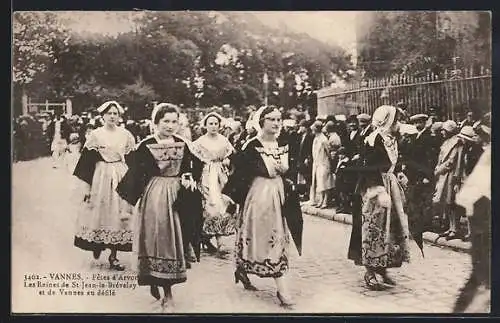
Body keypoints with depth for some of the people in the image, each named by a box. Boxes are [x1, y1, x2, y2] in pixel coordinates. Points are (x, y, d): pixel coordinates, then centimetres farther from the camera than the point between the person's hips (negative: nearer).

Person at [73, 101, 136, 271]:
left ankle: (113, 255, 8)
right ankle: (97, 244, 27)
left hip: (121, 176, 2)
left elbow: (132, 160, 8)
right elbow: (88, 160, -1)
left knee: (119, 215, 1)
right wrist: (87, 185, -5)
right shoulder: (95, 135, 0)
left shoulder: (126, 135, 6)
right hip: (101, 176, -1)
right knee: (100, 212, 2)